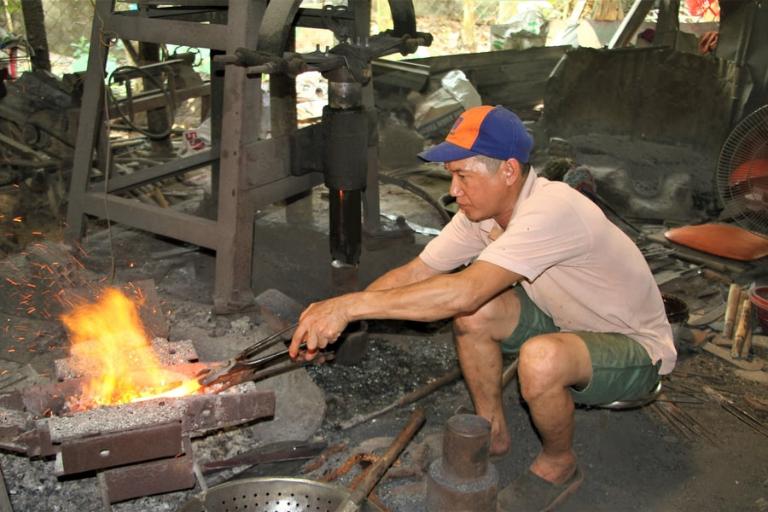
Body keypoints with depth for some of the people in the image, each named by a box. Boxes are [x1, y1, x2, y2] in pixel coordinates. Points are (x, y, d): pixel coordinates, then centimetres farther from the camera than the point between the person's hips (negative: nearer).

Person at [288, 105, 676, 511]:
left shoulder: (550, 210, -34)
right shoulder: (483, 209, -8)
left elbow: (464, 291, -43)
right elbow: (416, 271, -7)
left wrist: (351, 305, -41)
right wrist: (335, 315, -19)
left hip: (638, 346, -7)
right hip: (568, 321, 7)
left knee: (541, 359, -36)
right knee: (474, 313, -14)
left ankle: (558, 464, -4)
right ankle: (492, 432, 8)